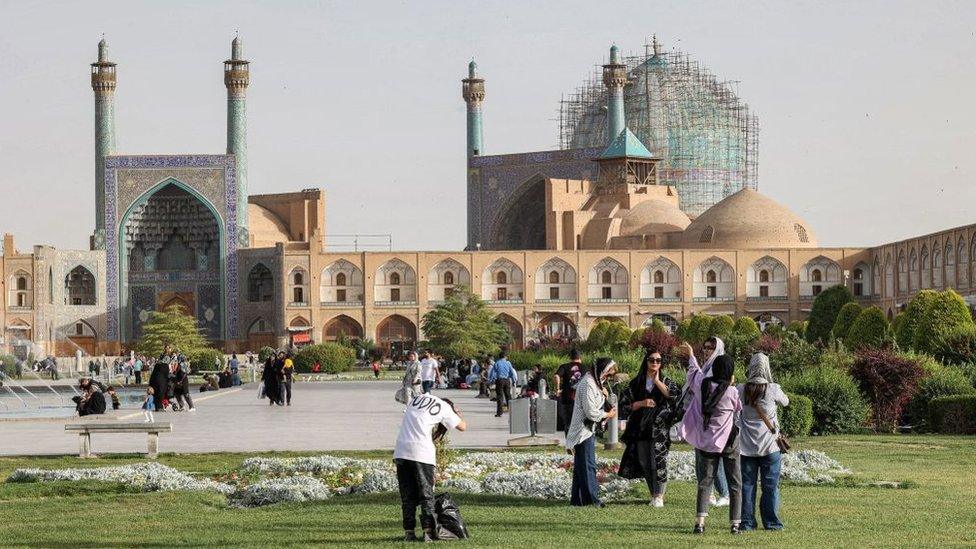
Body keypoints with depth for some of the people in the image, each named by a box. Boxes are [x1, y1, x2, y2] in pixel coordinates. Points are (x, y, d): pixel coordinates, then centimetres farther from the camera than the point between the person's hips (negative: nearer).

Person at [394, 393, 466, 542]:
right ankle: (428, 532, -5)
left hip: (401, 450, 4)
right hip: (422, 452, -4)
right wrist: (457, 412, 32)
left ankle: (409, 532, 6)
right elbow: (462, 426, 12)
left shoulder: (418, 398, 19)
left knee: (407, 495, 10)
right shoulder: (445, 407, 6)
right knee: (426, 495, 4)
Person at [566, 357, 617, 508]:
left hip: (587, 429, 10)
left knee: (580, 466, 13)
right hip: (583, 431, -10)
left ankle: (577, 499, 17)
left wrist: (603, 396, 2)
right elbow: (591, 412, -22)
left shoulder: (594, 382, 14)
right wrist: (608, 415, -9)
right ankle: (592, 499, -5)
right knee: (588, 465, -7)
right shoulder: (588, 384, -20)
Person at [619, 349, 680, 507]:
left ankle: (659, 496, -5)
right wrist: (642, 403, -10)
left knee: (658, 462, -10)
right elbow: (625, 403, 5)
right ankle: (654, 494, 15)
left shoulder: (665, 381, 6)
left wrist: (657, 382, -11)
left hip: (659, 430, -3)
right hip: (640, 430, 3)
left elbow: (676, 395, -13)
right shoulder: (637, 382, 9)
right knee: (645, 464, 5)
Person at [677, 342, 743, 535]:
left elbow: (694, 370, 18)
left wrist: (691, 355, 37)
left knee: (704, 482, 7)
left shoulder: (702, 383, -5)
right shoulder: (731, 392, -15)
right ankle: (735, 523, 4)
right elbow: (740, 409, 4)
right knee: (735, 484, 7)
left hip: (705, 441, 3)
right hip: (728, 442, -3)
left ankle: (700, 521, -7)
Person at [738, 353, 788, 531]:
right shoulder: (772, 389, -9)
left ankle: (747, 522, 7)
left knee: (747, 484, 7)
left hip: (747, 447, 2)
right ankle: (771, 522, 7)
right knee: (771, 485, 6)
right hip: (769, 446, -1)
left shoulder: (741, 390, -5)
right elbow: (785, 402, 10)